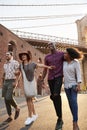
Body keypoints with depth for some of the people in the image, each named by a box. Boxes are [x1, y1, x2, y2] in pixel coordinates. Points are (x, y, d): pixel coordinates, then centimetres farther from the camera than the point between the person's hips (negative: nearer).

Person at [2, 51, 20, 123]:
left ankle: (17, 108, 7)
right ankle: (10, 117, 6)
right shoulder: (5, 64, 19)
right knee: (6, 99, -1)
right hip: (5, 82, 7)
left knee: (9, 98, -20)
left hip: (12, 82, -7)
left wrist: (16, 82, -22)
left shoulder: (15, 62, -3)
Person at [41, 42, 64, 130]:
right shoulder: (47, 57, 12)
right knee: (53, 97, 6)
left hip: (59, 77, -4)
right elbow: (45, 70, 15)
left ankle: (59, 118, -11)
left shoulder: (61, 54, 4)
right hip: (50, 78, 4)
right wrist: (42, 80, 10)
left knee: (56, 95, -22)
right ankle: (60, 118, 20)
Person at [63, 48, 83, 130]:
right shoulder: (64, 62, 5)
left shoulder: (76, 62, -9)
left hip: (74, 84, -5)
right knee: (70, 102, 4)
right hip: (66, 85, 5)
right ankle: (76, 119, 14)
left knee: (74, 101, -17)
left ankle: (75, 123, -16)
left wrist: (78, 85, -20)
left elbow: (78, 73, -12)